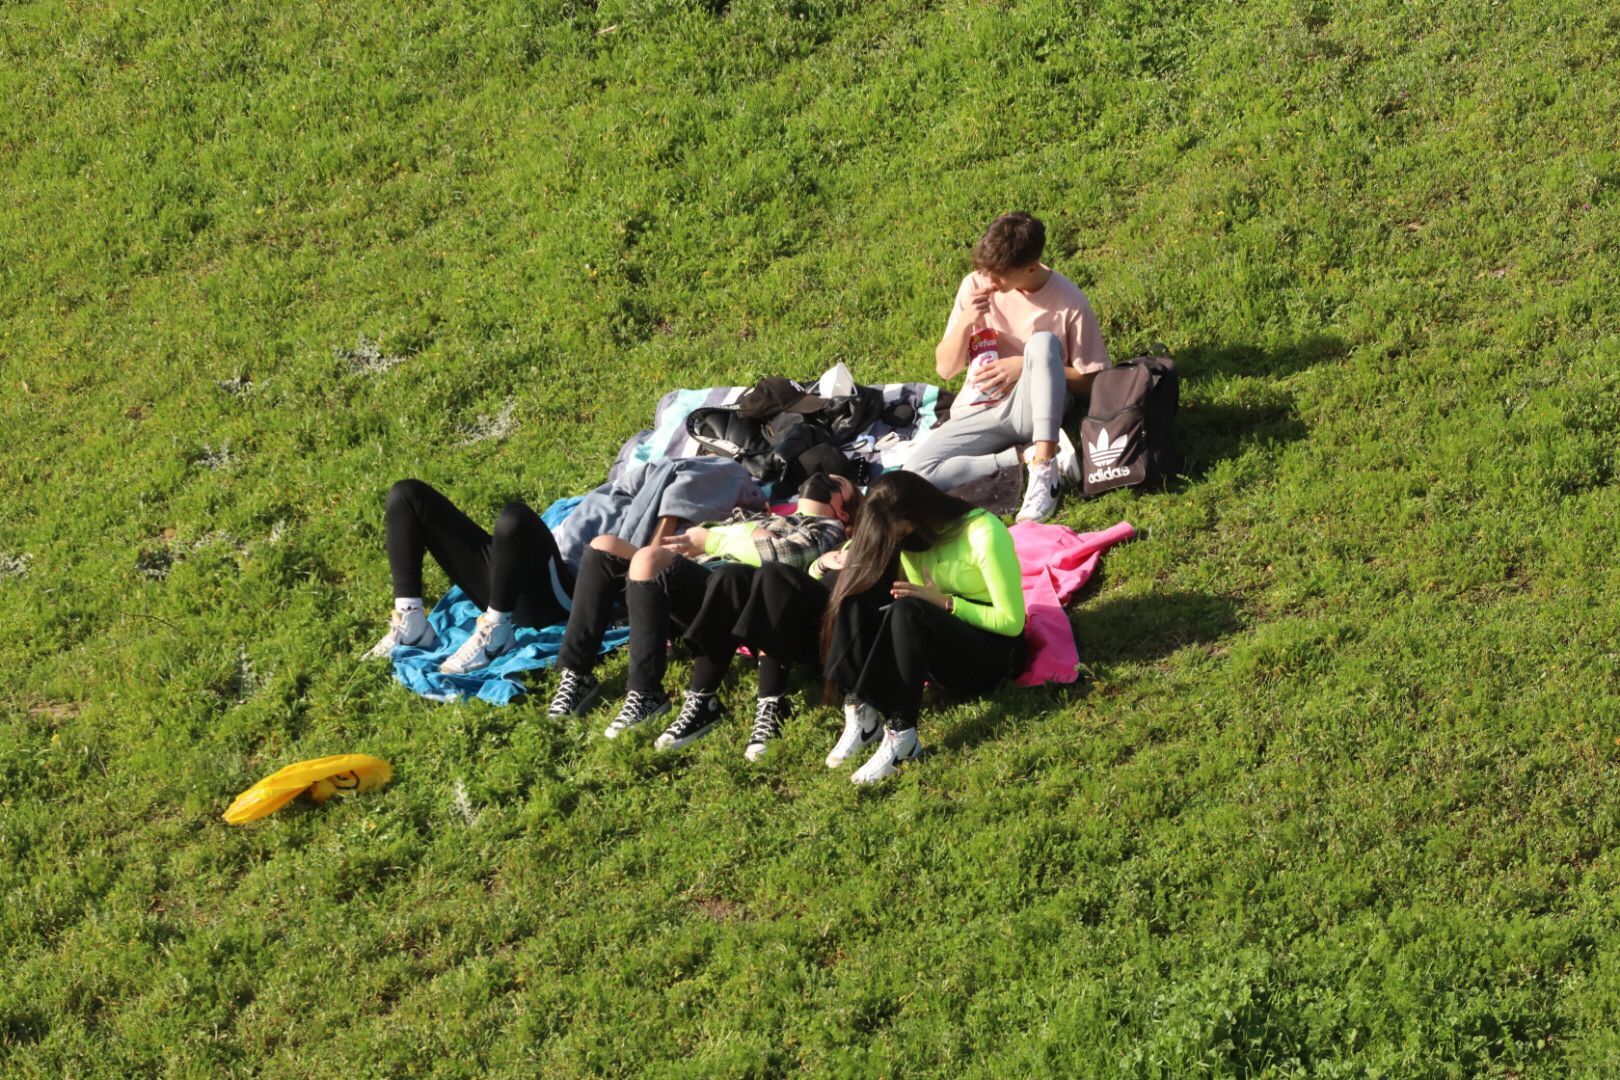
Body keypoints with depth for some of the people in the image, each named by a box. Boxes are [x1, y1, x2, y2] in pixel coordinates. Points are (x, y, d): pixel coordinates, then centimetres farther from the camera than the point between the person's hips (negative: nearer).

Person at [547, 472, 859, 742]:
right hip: (687, 581, 7)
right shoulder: (761, 517, 41)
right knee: (605, 546, -14)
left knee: (649, 558, -34)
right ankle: (575, 675, -20)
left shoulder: (827, 529, 18)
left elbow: (783, 554, -4)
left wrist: (712, 540, -3)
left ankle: (645, 693, -31)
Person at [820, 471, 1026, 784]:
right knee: (859, 597, -18)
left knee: (908, 612, -35)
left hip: (992, 654, -7)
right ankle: (861, 712, -24)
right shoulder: (913, 538, 3)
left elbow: (1011, 621, -15)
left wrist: (945, 603, -22)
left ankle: (901, 735, -34)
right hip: (943, 646, 7)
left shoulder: (983, 534, -17)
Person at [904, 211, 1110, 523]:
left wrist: (1025, 367, -18)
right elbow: (945, 368, 1)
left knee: (1043, 342, -33)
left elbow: (1091, 381, -6)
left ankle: (1044, 464, -33)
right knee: (918, 471, -23)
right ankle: (1029, 455, -13)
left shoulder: (1068, 303, -12)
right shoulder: (976, 285, -4)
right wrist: (966, 321, -19)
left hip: (1036, 409, -3)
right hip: (984, 410, 3)